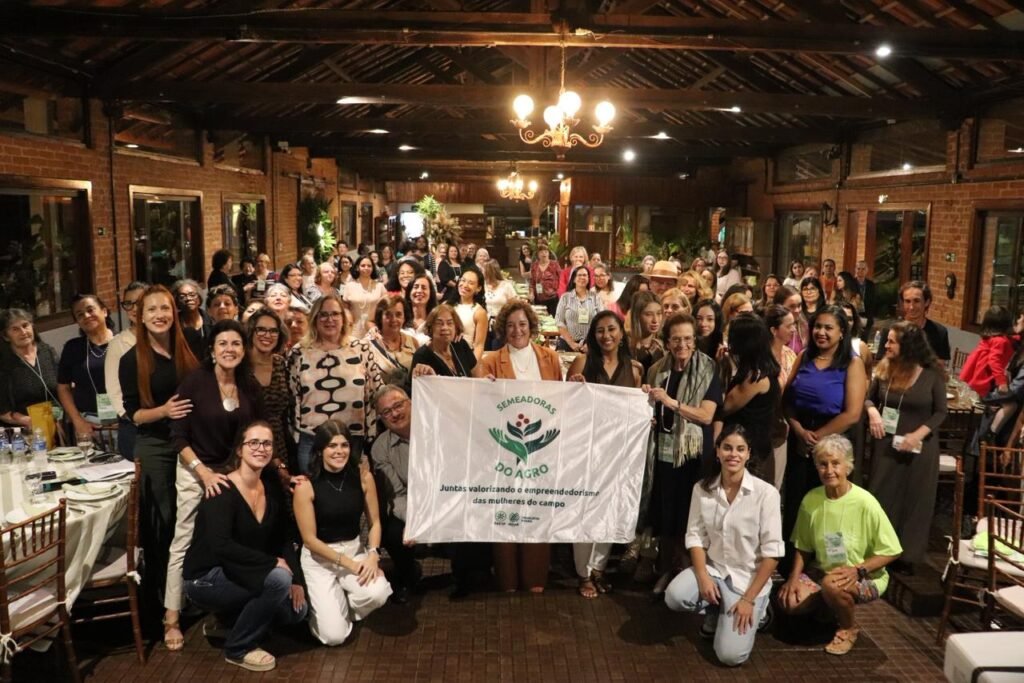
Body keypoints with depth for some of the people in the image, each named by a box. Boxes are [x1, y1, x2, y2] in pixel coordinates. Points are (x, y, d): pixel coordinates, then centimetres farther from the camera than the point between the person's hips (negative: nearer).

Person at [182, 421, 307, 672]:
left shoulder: (273, 490, 1)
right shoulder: (222, 491, -21)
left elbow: (285, 539, 5)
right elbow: (221, 546, -33)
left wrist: (296, 579, -8)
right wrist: (274, 562, -29)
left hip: (242, 576, 7)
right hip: (206, 578, -7)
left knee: (297, 610, -6)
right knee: (279, 579, -28)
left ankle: (229, 618, 16)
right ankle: (238, 648, -7)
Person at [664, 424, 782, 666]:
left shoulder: (765, 493, -16)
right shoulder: (702, 489, -4)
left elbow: (772, 551, -14)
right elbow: (695, 536, -2)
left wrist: (749, 599, -16)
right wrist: (703, 576, -18)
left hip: (749, 578, -3)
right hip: (712, 568, 3)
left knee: (730, 655, -15)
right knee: (674, 597, -26)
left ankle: (755, 609, 16)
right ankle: (715, 611, 8)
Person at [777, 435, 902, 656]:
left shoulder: (864, 503, -21)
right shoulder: (811, 500, -8)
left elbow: (891, 552, -14)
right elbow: (803, 547, 4)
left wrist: (857, 570, -26)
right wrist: (794, 577, -10)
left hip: (864, 578, -5)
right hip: (822, 572, 5)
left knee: (832, 585, -36)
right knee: (788, 600, -18)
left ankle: (849, 628, -3)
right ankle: (833, 605, 14)